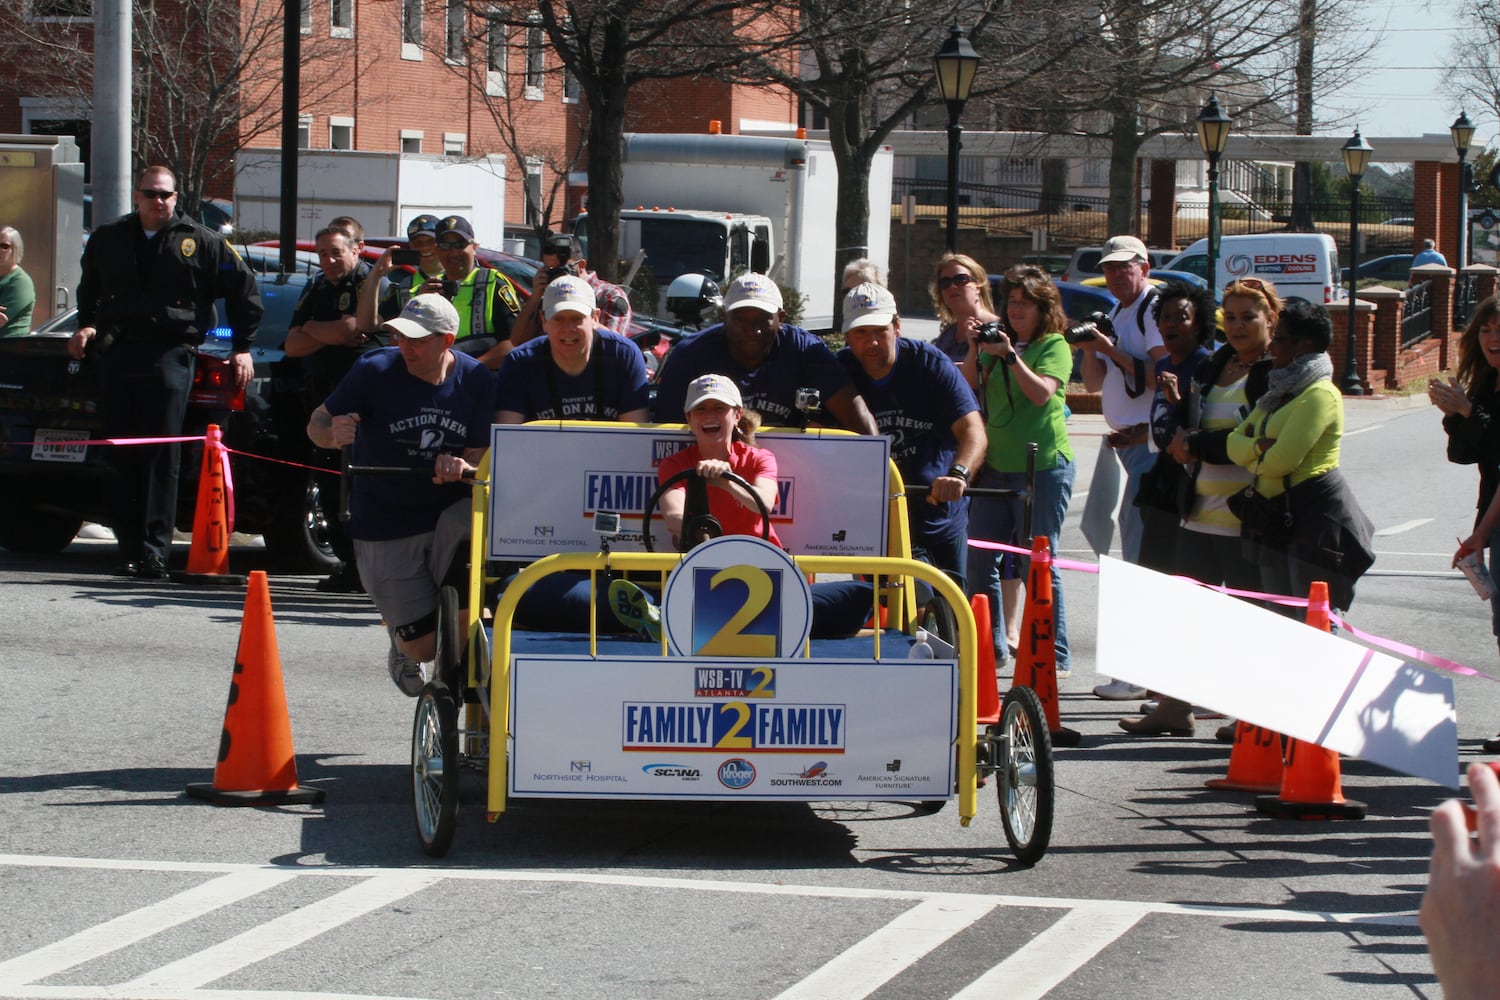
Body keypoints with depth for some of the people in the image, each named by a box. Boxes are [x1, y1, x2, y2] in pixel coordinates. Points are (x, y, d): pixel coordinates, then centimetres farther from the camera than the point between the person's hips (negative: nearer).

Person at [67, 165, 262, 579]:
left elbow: (244, 289, 12)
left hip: (170, 354, -4)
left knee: (161, 456, -11)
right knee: (121, 456, 2)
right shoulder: (108, 239, 16)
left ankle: (154, 552, -13)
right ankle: (130, 550, 8)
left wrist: (243, 347, 9)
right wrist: (88, 327, 15)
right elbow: (89, 292, 32)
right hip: (116, 354, 4)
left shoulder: (200, 242, 6)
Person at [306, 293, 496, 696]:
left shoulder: (477, 381, -6)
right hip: (386, 529, -2)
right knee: (424, 645, -7)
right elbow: (318, 421, -7)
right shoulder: (376, 371, -12)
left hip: (448, 512, 2)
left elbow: (480, 455, -3)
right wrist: (333, 433, -32)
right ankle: (402, 643, 37)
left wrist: (463, 467, -27)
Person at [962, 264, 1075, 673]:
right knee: (980, 559, 5)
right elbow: (969, 386, 10)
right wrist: (975, 349, -4)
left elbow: (1041, 392, -15)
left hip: (1043, 465, -6)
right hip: (996, 465, 6)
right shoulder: (999, 341, 16)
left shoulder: (1054, 346, -1)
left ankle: (1055, 654, 0)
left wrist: (1010, 356, -21)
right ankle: (992, 646, 17)